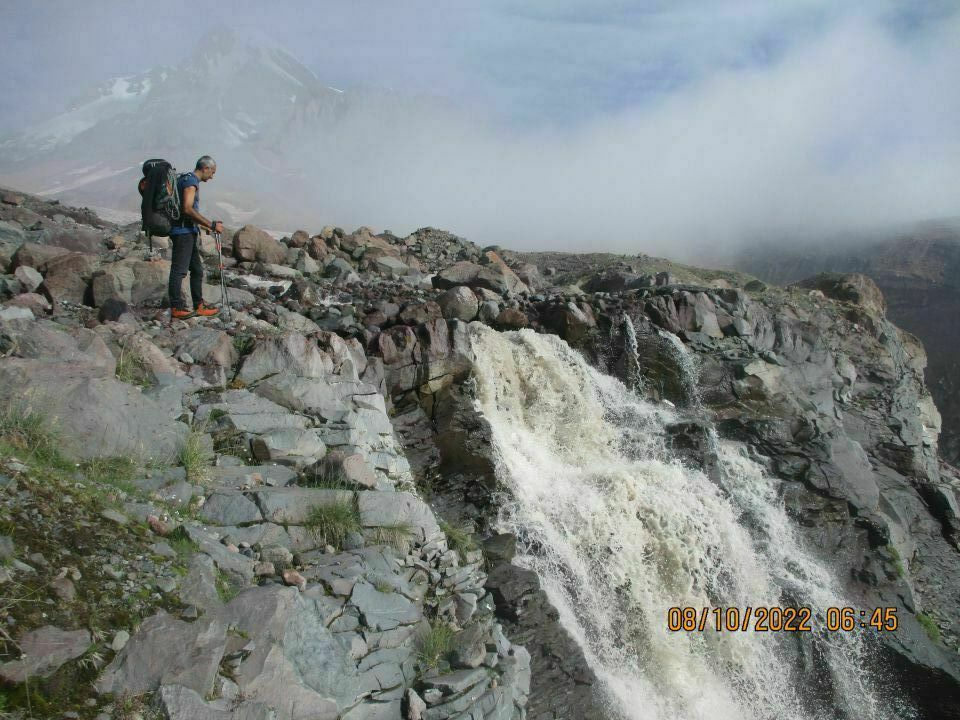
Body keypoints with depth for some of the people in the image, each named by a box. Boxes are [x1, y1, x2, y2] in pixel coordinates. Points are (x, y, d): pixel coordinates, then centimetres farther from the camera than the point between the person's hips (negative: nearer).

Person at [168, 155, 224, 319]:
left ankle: (199, 306, 19)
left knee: (197, 269, 14)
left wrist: (204, 225, 25)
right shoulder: (190, 181, -12)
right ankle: (176, 309, -6)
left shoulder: (188, 180, 20)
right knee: (179, 270, -8)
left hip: (189, 232, 11)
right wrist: (211, 225, -22)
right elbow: (187, 209, -23)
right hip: (183, 232, -11)